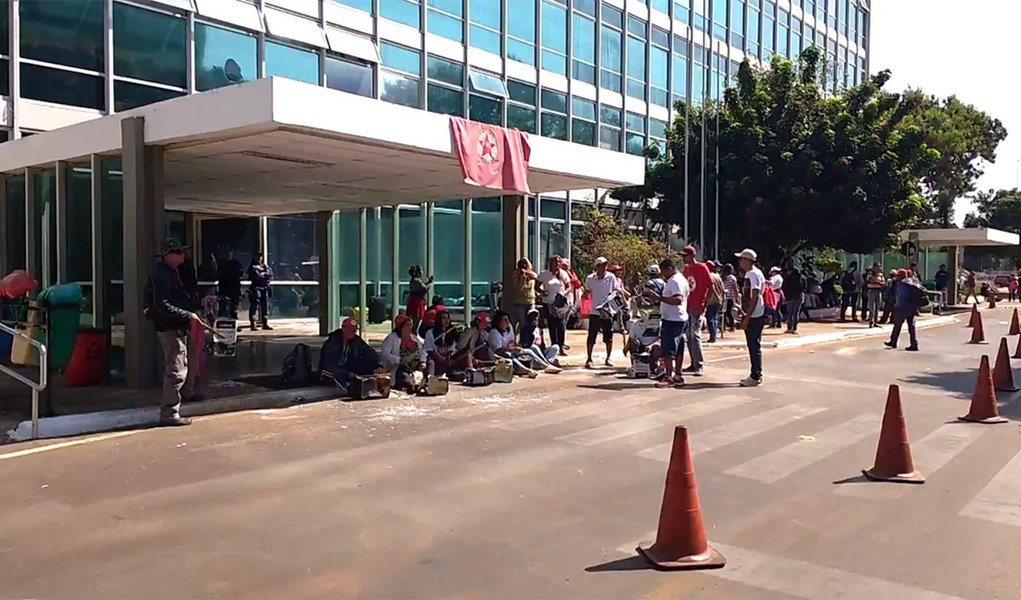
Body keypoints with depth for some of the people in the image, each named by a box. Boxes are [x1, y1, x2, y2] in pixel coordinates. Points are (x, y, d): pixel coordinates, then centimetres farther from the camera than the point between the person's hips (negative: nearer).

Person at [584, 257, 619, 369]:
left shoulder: (611, 277, -2)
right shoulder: (590, 278, -3)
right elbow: (587, 292, 8)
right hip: (595, 311, -1)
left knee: (609, 337, 7)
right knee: (591, 337, 0)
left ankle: (608, 359, 21)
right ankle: (588, 359, 10)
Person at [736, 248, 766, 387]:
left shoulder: (753, 274, -16)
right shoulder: (751, 273, 15)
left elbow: (755, 297, -21)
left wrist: (747, 317, -21)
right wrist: (745, 315, 21)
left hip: (754, 316, -10)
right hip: (753, 315, 10)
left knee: (754, 346, -4)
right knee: (753, 346, 14)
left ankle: (756, 377, 1)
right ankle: (755, 375, 21)